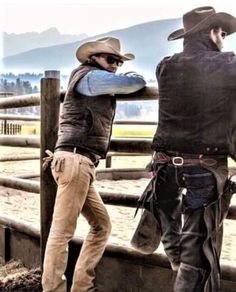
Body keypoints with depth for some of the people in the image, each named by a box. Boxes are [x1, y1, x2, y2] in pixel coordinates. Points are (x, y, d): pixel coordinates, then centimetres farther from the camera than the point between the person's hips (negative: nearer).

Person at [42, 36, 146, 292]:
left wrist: (126, 77, 11)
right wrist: (133, 76, 13)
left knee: (101, 225, 12)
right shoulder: (89, 76, -4)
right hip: (74, 160, -10)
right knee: (62, 231, -8)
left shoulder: (99, 85, 26)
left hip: (82, 164, 10)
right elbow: (133, 83, -7)